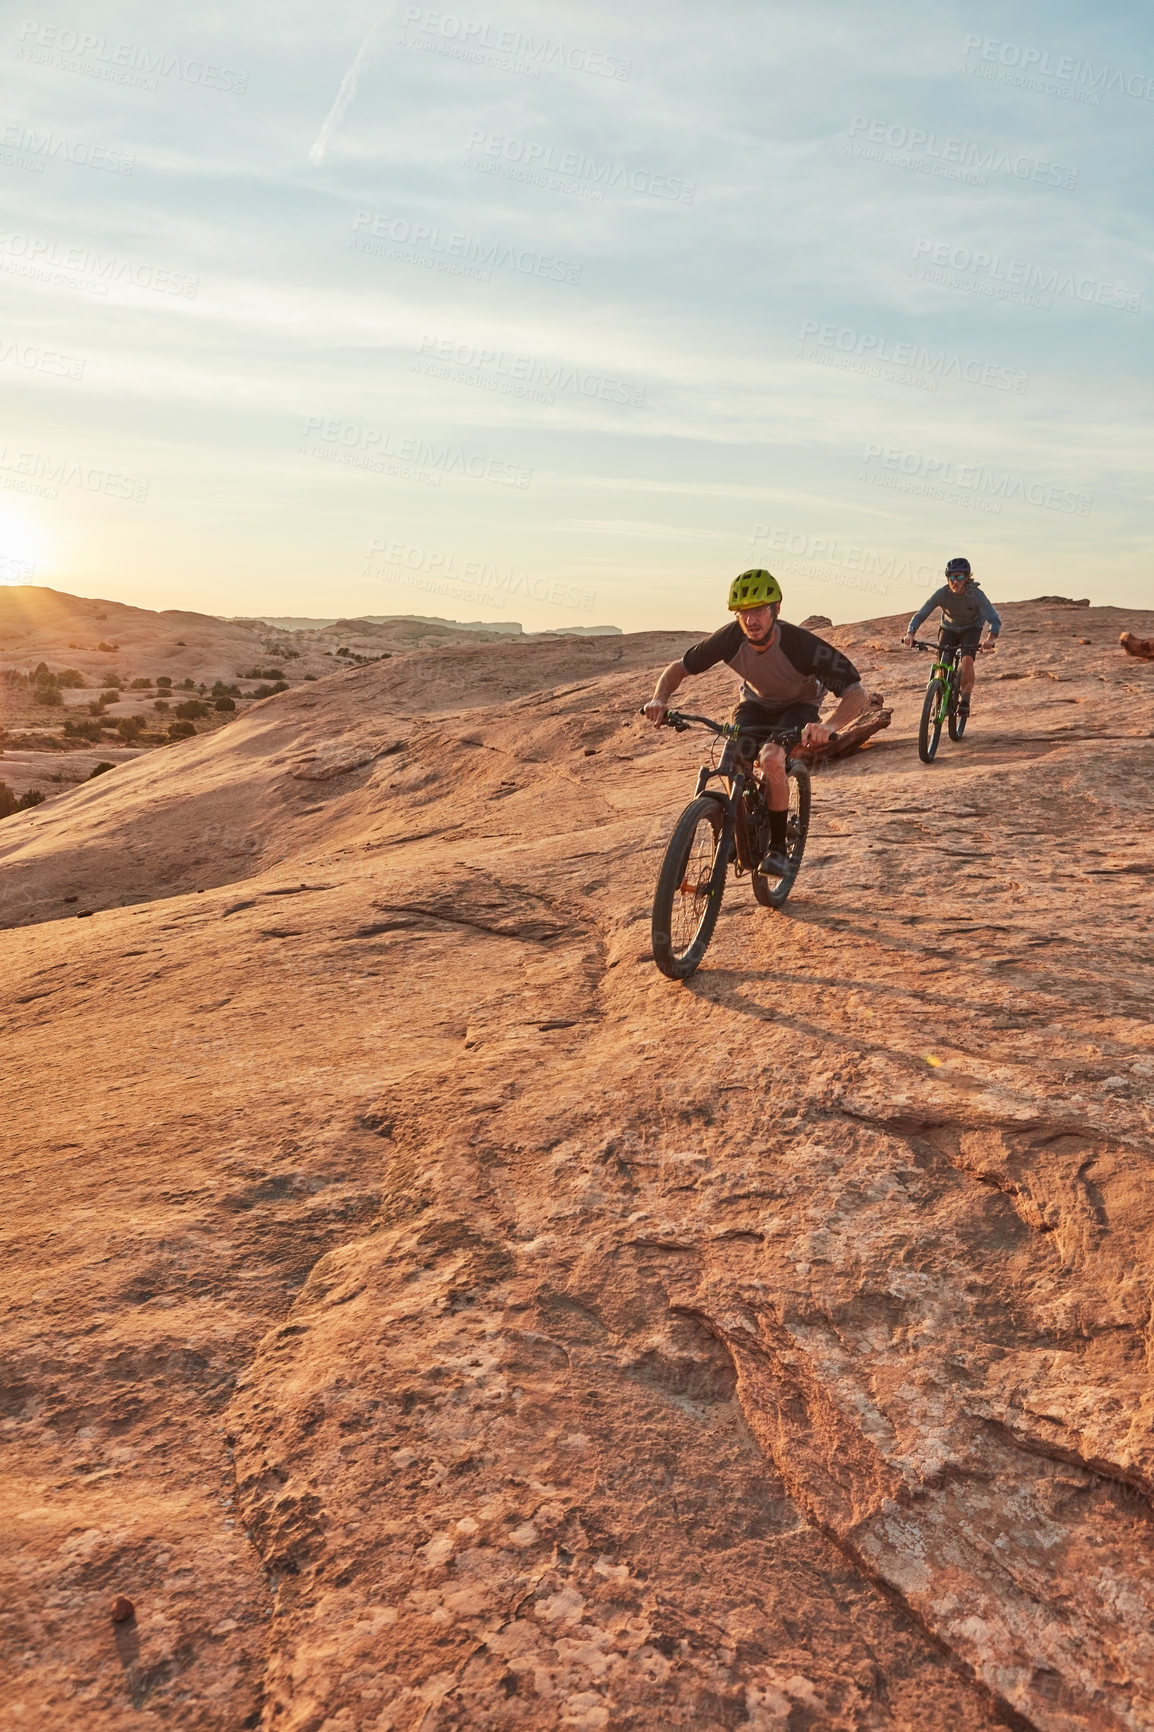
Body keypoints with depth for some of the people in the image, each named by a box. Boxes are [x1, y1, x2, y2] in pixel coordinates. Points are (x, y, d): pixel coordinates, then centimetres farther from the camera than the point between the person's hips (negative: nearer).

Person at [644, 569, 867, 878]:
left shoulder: (801, 644, -35)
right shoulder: (731, 638, -26)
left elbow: (856, 695, -37)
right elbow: (679, 667, -13)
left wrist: (828, 727, -57)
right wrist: (659, 698, -35)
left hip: (798, 706, -3)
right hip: (755, 704, 3)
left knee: (771, 759, -32)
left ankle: (778, 847, -15)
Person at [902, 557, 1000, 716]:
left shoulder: (976, 594, -30)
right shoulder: (942, 593, -26)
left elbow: (994, 619, -35)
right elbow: (921, 614, -26)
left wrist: (991, 638, -54)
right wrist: (910, 633, -44)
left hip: (971, 628, -2)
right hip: (949, 627, 2)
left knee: (967, 660, -26)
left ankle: (965, 700, -10)